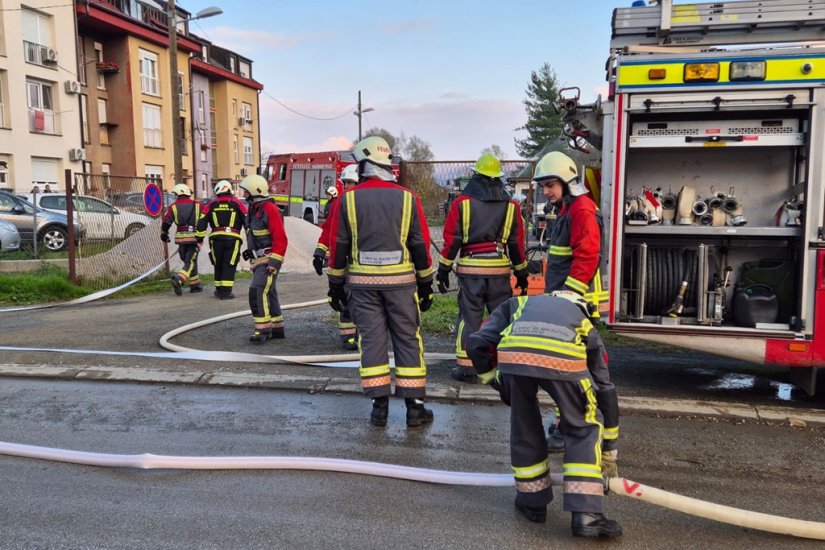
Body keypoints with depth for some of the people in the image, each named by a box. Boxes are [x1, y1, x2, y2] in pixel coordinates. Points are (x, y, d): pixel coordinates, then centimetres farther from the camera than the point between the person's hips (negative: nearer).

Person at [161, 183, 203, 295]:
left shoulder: (172, 207, 4)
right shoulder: (197, 205, 5)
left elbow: (166, 223, 3)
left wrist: (164, 235, 18)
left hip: (181, 237, 2)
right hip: (195, 237, -2)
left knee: (189, 261, 16)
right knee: (191, 262, -2)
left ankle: (195, 285, 19)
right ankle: (178, 279, -24)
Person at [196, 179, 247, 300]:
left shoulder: (211, 204, 10)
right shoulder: (237, 203, 5)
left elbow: (202, 222, 7)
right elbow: (247, 221, 2)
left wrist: (199, 238, 14)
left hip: (216, 238, 2)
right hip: (233, 238, -2)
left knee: (218, 265, 16)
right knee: (229, 265, 1)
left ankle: (219, 290, 24)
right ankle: (226, 292, -4)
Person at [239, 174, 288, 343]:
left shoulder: (269, 209, -16)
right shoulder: (253, 209, 13)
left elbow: (280, 239, -20)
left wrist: (274, 262, -23)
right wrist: (250, 250, 12)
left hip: (268, 260, -10)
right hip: (258, 260, 10)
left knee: (258, 292, -16)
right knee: (268, 293, 14)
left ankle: (263, 329, -10)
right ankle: (277, 328, 23)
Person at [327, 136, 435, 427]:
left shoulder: (348, 199, -2)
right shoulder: (407, 198, -1)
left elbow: (338, 245, 0)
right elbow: (421, 245, 0)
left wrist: (336, 284, 9)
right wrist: (425, 284, 9)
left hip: (363, 282, 0)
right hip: (401, 281, 0)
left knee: (372, 339, 7)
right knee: (408, 340, 7)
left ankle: (379, 406, 10)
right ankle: (414, 406, 10)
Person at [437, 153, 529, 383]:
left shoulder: (462, 203, -1)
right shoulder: (510, 206, 5)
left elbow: (451, 240, -3)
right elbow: (517, 242, 7)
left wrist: (444, 270, 4)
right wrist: (521, 273, 15)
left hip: (470, 269, -1)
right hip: (500, 269, 1)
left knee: (469, 317, 4)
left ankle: (465, 368, 6)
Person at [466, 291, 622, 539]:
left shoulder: (519, 303, 40)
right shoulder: (587, 327, 39)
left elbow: (476, 344, 24)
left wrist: (497, 381, 34)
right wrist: (608, 453, 48)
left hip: (513, 352, 1)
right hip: (565, 357, 0)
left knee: (524, 427, 24)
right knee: (583, 430, 22)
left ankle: (533, 501, 37)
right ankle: (586, 515, 19)